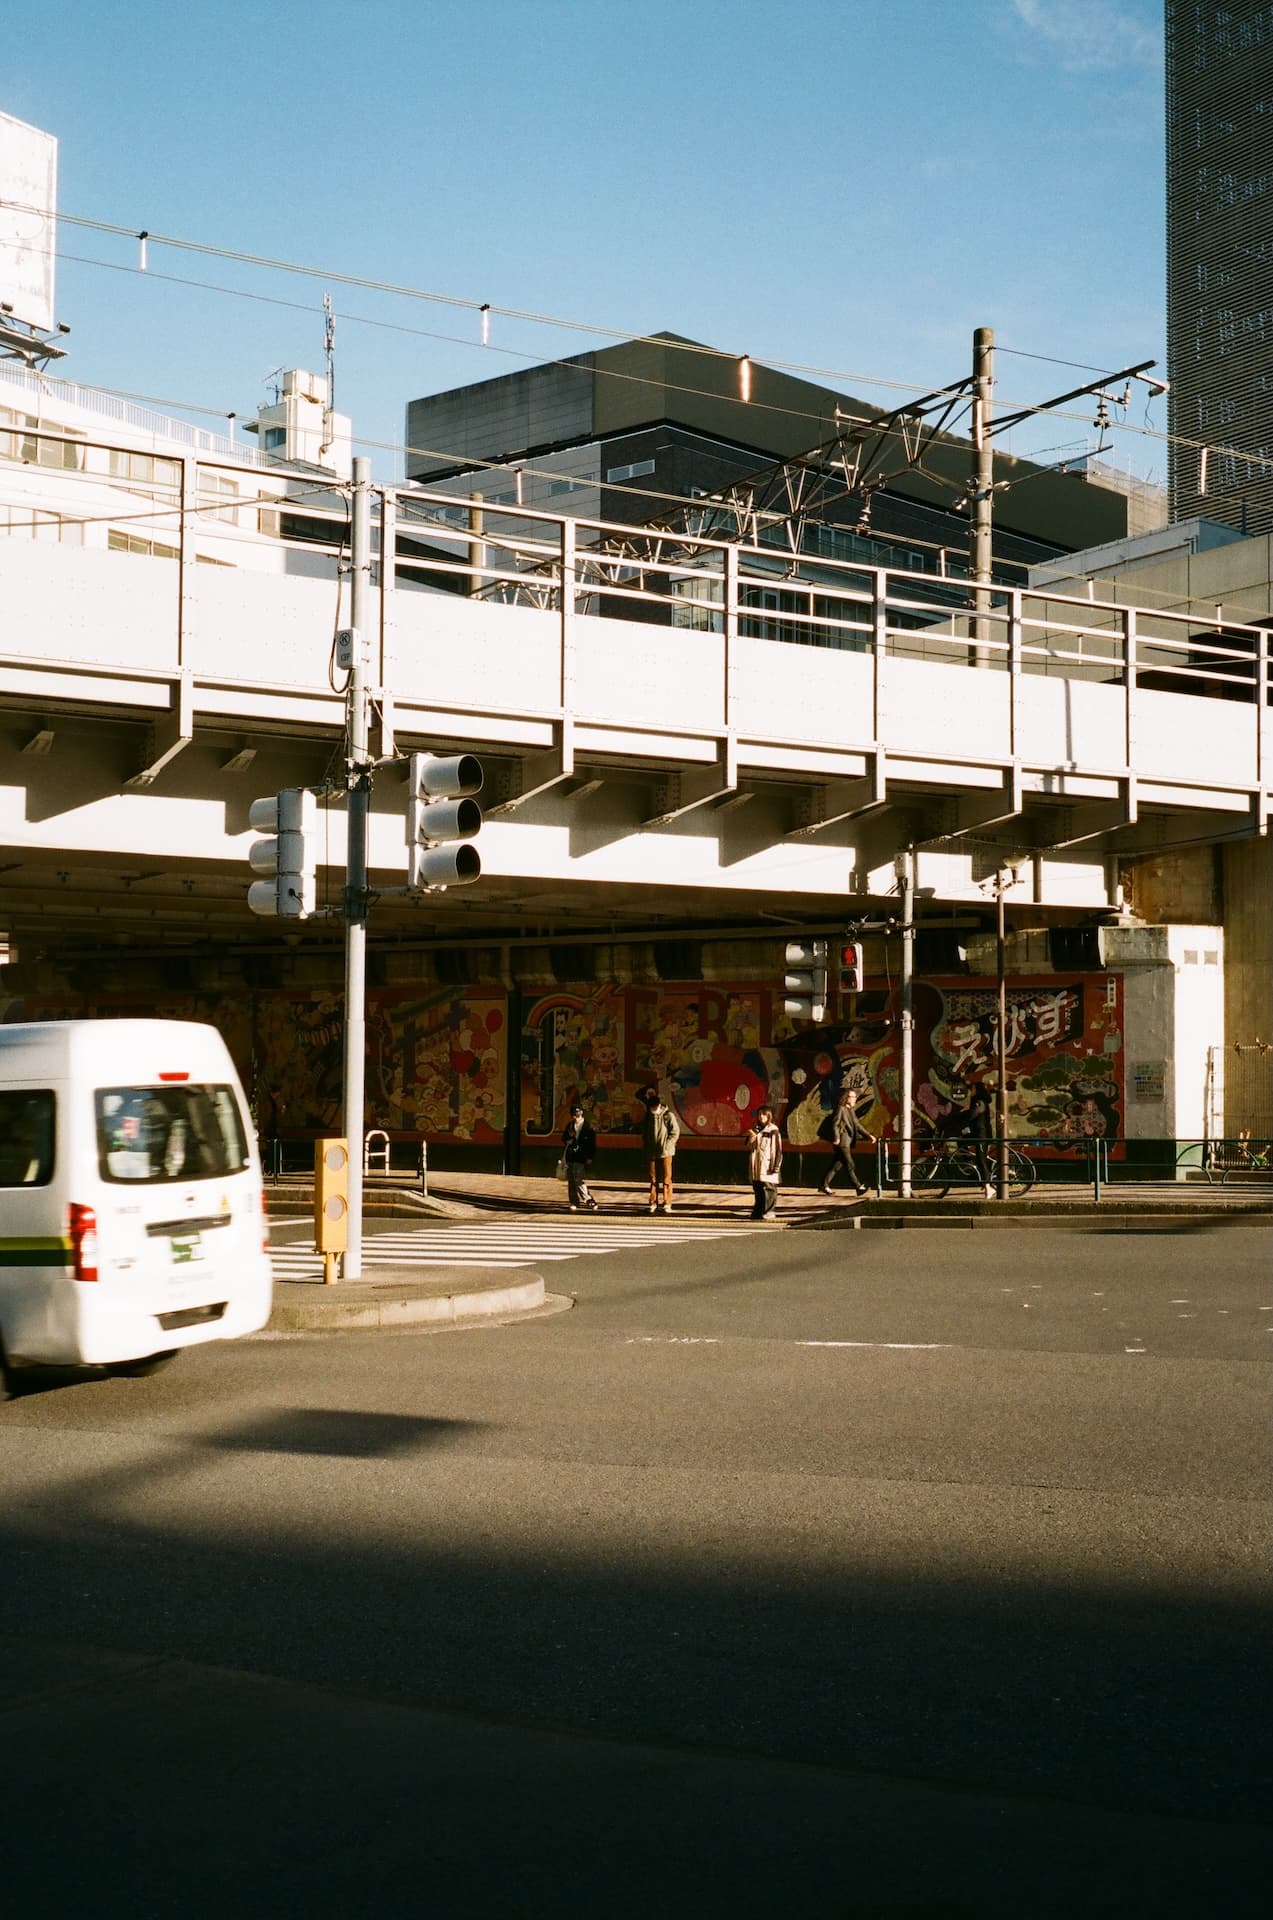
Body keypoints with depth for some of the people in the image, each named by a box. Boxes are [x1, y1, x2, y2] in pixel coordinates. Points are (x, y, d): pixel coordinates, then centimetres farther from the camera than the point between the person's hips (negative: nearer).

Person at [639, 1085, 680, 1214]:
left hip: (665, 1153, -4)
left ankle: (666, 1204, 2)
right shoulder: (648, 1116, 8)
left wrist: (666, 1146, -11)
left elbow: (675, 1132, -5)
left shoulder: (668, 1116, -6)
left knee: (666, 1179, -2)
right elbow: (644, 1134, 18)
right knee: (653, 1179, 7)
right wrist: (645, 1148, 8)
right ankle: (653, 1203, 12)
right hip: (651, 1154, 4)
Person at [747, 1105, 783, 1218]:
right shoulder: (756, 1129, 11)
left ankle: (769, 1211, 1)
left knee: (768, 1189, -5)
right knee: (757, 1188, 11)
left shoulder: (773, 1130, -7)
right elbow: (748, 1145, 14)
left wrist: (776, 1166, -12)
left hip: (768, 1166, -6)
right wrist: (751, 1138, -9)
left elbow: (778, 1149, -8)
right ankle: (758, 1210, 20)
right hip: (756, 1165, 6)